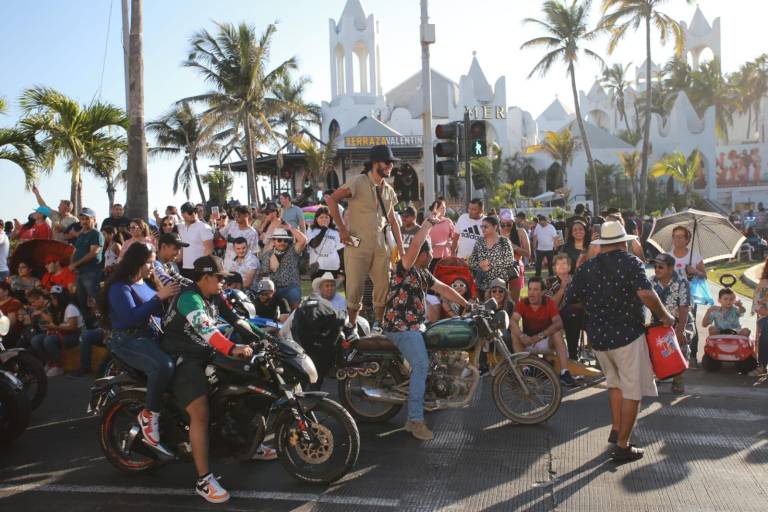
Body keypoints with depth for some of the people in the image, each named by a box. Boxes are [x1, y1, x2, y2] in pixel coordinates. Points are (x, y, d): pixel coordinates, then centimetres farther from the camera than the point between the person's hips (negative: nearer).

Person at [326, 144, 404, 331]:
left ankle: (378, 325, 22)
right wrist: (342, 229, -14)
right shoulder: (359, 182, -7)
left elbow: (393, 220, 18)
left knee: (384, 285, 6)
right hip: (357, 245, -6)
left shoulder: (388, 190, 14)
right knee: (355, 287, -3)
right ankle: (352, 326, 13)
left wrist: (401, 250, 13)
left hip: (381, 246, 6)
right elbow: (332, 200, -12)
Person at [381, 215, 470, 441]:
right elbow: (416, 243, -26)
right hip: (401, 326, -10)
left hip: (415, 326, 10)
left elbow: (444, 289, 23)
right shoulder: (404, 268, -10)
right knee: (421, 366, -19)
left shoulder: (423, 274, 18)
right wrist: (428, 223, -15)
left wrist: (467, 305, 23)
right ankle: (415, 420, -17)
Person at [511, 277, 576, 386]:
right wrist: (522, 336, -42)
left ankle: (564, 373, -33)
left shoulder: (550, 303, -13)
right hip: (527, 342, 1)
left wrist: (540, 336, -39)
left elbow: (558, 323, -27)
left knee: (557, 333, -29)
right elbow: (513, 322, -23)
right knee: (514, 333, -25)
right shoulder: (522, 303, -10)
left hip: (546, 341, -1)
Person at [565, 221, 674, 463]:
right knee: (632, 391, 4)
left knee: (615, 382, 26)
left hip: (598, 337, 5)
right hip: (628, 335, -5)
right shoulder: (630, 262, -9)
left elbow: (570, 300, 7)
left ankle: (616, 429, 29)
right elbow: (646, 294, -23)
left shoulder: (586, 268, 4)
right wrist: (664, 316, -9)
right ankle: (623, 446, 7)